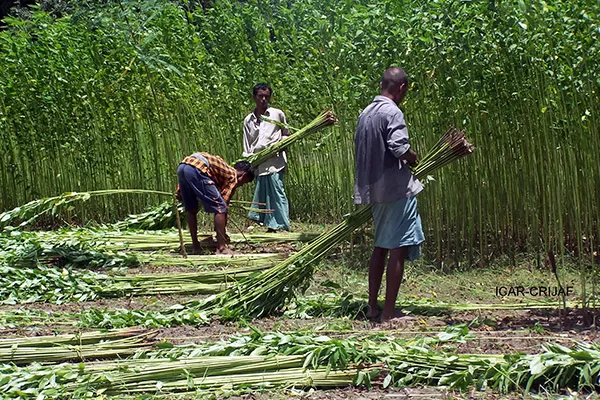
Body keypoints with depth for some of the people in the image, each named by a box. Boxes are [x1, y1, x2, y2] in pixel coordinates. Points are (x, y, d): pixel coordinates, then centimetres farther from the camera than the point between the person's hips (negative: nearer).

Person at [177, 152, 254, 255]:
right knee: (220, 208, 1)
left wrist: (180, 190, 30)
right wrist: (222, 232, 14)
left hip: (181, 167, 9)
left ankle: (195, 246, 26)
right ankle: (221, 248, -1)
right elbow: (223, 204, 8)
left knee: (191, 210, 21)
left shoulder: (226, 170, 34)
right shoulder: (233, 177, 12)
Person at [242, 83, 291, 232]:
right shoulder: (249, 120, 15)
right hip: (258, 164, 4)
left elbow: (286, 134, 17)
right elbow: (247, 146, 17)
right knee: (261, 195, 2)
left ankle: (282, 225, -8)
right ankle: (271, 225, 8)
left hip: (274, 162, -4)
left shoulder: (277, 114, 6)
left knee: (276, 192, -9)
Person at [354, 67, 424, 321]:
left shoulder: (366, 113, 12)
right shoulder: (392, 112, -14)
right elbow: (399, 147, -25)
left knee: (381, 247, 17)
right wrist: (413, 158, -3)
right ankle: (389, 311, -3)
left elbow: (360, 148, 18)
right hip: (397, 188, -9)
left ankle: (373, 306, 20)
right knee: (398, 249, -4)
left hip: (374, 190, 9)